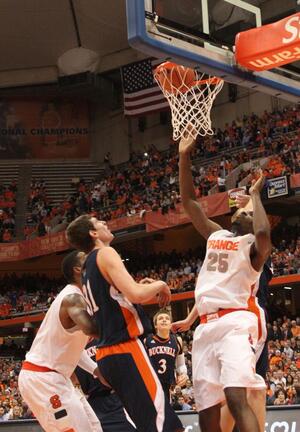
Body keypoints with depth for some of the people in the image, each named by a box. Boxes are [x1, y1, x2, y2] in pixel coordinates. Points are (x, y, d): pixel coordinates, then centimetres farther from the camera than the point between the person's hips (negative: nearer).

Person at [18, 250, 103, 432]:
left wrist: (96, 370, 14)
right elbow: (90, 328, -40)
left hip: (52, 375, 11)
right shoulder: (73, 297, -18)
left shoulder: (75, 297, 14)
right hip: (41, 376, -11)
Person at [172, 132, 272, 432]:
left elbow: (264, 231, -22)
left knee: (236, 397, -26)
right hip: (206, 327, 7)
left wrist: (255, 195, -6)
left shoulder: (254, 246, 3)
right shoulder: (216, 235, 22)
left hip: (234, 323, -7)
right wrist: (184, 157, 12)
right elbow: (188, 201, 21)